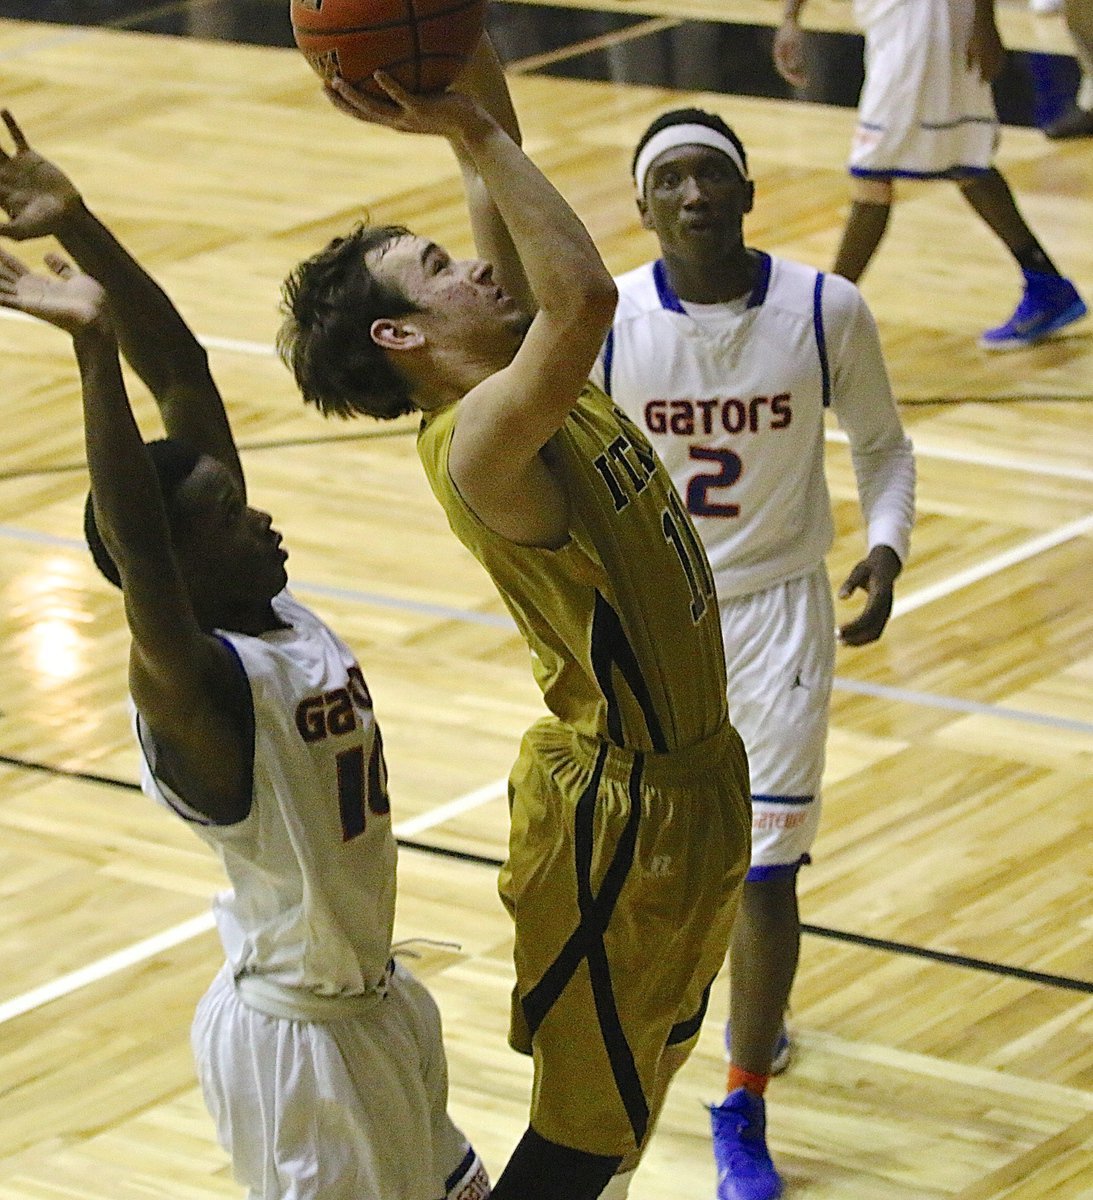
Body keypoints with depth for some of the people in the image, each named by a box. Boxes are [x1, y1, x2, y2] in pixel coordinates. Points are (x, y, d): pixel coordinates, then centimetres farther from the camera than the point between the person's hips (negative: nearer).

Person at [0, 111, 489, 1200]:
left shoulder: (269, 613, -4)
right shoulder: (190, 682, -25)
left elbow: (184, 375, -6)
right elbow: (132, 545, -46)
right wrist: (93, 344, -52)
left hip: (373, 996, 9)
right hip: (295, 1038, -9)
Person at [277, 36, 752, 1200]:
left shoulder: (538, 394, 1)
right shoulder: (476, 444, -25)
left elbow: (512, 234, 12)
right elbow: (583, 295, -41)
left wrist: (481, 98, -3)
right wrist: (475, 133, -34)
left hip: (692, 776, 9)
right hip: (617, 809, -9)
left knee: (644, 1073, 23)